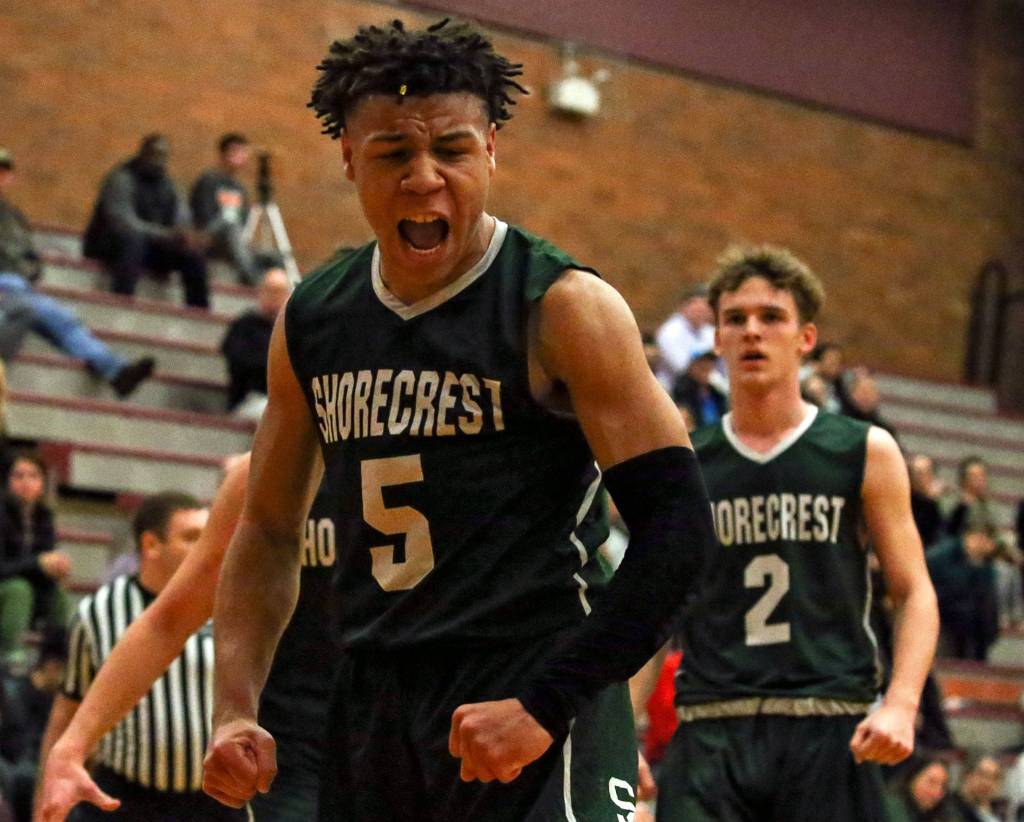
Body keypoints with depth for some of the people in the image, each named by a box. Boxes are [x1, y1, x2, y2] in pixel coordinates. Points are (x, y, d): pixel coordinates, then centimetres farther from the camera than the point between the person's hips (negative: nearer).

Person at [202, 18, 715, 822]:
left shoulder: (563, 308, -9)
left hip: (535, 701, -6)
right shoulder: (311, 321, 8)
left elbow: (676, 525, -14)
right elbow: (268, 531, 17)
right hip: (371, 716, 6)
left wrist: (543, 708, -20)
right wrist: (235, 709, 4)